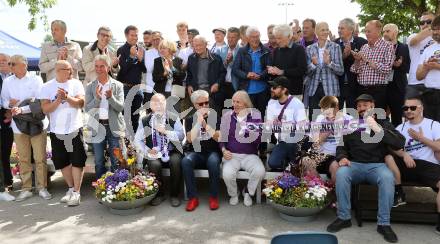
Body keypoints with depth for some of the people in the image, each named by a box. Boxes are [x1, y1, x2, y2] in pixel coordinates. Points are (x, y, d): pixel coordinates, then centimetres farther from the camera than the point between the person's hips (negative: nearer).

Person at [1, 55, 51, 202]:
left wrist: (22, 109, -23)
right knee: (23, 159, 7)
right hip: (18, 124, 3)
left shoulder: (36, 80, -3)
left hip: (37, 123, -3)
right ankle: (26, 188, 18)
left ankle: (42, 188, 10)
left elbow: (39, 102, -11)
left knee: (40, 158, 0)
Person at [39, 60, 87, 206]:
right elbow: (45, 109, -5)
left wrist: (67, 97, -26)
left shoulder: (76, 83, 0)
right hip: (57, 131, 2)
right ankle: (71, 188, 28)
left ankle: (76, 192, 4)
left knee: (77, 161, -3)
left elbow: (80, 103, -11)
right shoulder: (47, 87, 1)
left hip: (74, 129, -2)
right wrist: (58, 100, -19)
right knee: (62, 162, 12)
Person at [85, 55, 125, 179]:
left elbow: (120, 107, -8)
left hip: (114, 126, -1)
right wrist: (97, 98, -19)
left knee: (117, 162, 4)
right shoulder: (90, 87, 4)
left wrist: (111, 97, -24)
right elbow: (87, 109, -4)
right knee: (99, 162, 12)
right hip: (98, 127, 2)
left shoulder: (118, 85, 0)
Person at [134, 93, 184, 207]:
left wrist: (165, 131, -19)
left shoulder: (173, 119, 3)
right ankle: (159, 194, -5)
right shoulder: (144, 121, 6)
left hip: (172, 152, 0)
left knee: (175, 162, -31)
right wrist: (147, 151, -10)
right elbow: (137, 140, 7)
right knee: (154, 165, -30)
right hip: (154, 154, 1)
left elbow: (181, 136, -6)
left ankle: (174, 195, -11)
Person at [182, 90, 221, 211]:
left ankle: (214, 196, -18)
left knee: (213, 162, -36)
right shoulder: (190, 119, 7)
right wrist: (198, 121, -16)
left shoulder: (215, 117, 5)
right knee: (186, 161, -32)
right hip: (196, 153, 1)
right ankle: (193, 197, -21)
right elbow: (190, 139, -9)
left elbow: (218, 138, -9)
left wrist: (205, 124, -21)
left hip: (212, 152, -1)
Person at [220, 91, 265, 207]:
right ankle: (233, 194, 8)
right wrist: (224, 150, -7)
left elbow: (258, 140, -6)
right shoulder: (227, 116, 5)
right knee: (227, 174, -29)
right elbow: (221, 136, 11)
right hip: (231, 155, 0)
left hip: (250, 155, 0)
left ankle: (248, 192, 5)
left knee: (260, 171, -29)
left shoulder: (255, 115, 1)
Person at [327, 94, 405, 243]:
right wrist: (342, 157, -10)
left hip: (377, 165, -1)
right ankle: (344, 217, -17)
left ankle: (383, 223, -20)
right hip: (355, 164, 1)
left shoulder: (383, 124, 12)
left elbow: (400, 143, -5)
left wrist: (377, 129, -17)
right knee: (341, 173, -32)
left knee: (388, 177, -34)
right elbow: (341, 145, 14)